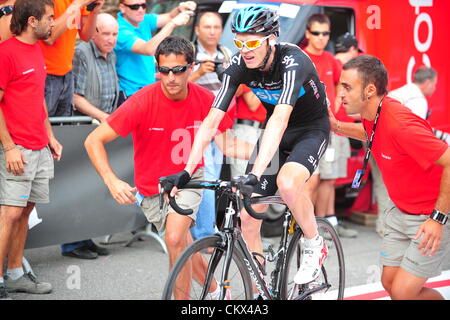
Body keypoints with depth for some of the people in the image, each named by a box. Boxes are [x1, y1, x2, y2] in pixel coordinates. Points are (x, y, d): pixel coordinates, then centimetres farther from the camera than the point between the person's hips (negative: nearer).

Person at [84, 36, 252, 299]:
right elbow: (93, 141, -22)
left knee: (175, 239, -25)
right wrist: (112, 180, -35)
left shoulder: (206, 99, -17)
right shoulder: (142, 102, -25)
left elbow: (227, 145, -6)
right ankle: (216, 291, 40)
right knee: (186, 247, 12)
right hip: (152, 188, 0)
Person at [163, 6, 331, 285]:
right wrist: (187, 172, -29)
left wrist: (256, 173, -54)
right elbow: (212, 121, -19)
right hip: (276, 133, 5)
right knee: (248, 217, -3)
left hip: (311, 130, -5)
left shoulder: (292, 61, -31)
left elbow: (280, 119, -44)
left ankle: (315, 246, -8)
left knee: (287, 182, -36)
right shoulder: (239, 65, -16)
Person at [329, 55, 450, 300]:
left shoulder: (401, 124, -31)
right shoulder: (371, 115, -3)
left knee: (402, 292, -9)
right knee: (389, 283, 10)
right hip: (401, 212, 9)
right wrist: (338, 127, 8)